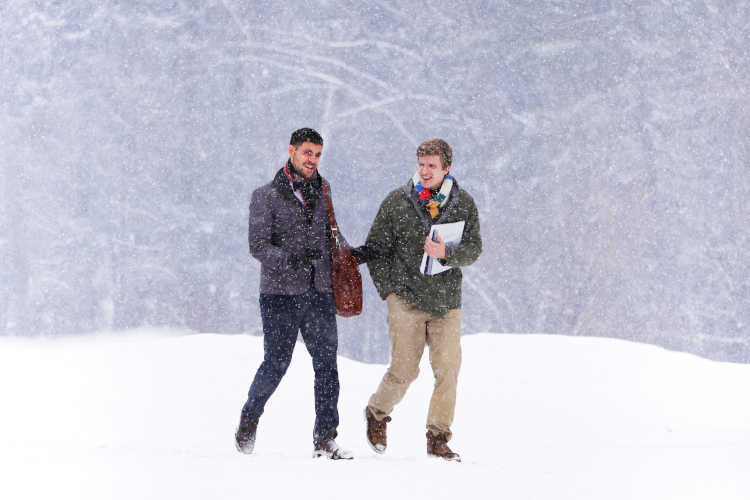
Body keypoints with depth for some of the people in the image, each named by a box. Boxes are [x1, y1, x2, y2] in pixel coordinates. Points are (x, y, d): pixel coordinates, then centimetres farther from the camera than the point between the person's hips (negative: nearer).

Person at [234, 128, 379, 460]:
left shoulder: (323, 191, 12)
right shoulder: (266, 196, -3)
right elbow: (258, 245, -10)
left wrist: (351, 253, 2)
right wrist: (289, 259, -27)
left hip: (320, 293, 4)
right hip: (281, 294, -4)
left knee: (326, 363, -2)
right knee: (276, 364, -1)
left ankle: (325, 440, 1)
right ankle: (250, 417, 25)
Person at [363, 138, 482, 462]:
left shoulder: (463, 204, 4)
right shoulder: (396, 203, 0)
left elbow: (473, 249, 1)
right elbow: (376, 247, 6)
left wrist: (446, 253, -20)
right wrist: (388, 289, -2)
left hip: (446, 302, 2)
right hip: (406, 299, -2)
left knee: (448, 370, -5)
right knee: (404, 369, -3)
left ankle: (438, 439, 5)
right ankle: (377, 414, 25)